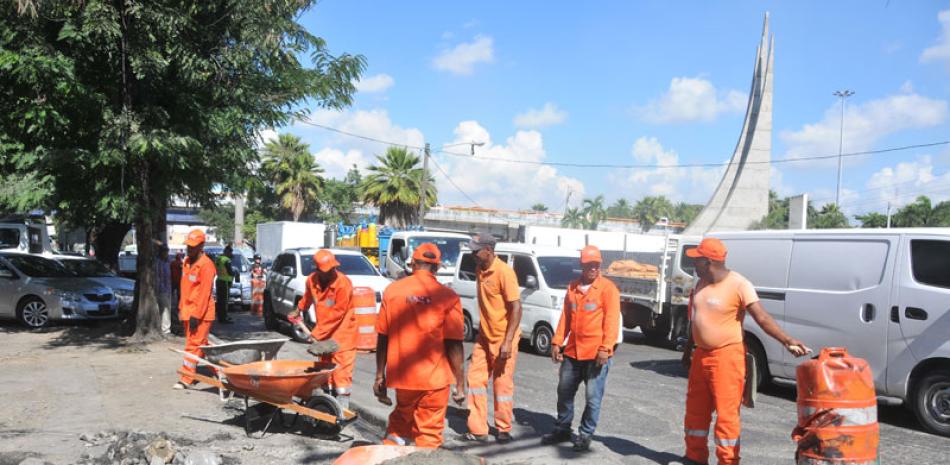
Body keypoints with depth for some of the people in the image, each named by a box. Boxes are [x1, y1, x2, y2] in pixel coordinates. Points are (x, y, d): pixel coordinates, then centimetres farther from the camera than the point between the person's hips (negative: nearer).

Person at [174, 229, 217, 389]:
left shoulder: (206, 265, -15)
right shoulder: (187, 262, 11)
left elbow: (204, 293, -19)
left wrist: (196, 316, -20)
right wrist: (182, 308, 15)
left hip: (200, 313, -8)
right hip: (188, 311, 8)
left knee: (193, 345, -5)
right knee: (201, 344, 14)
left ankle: (186, 379, 0)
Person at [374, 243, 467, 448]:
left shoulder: (392, 290, -2)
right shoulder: (448, 296, -9)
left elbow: (382, 337, 1)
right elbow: (454, 345, -10)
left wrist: (380, 375, 10)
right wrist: (460, 384, -2)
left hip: (401, 375, 3)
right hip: (434, 378, -3)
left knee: (400, 420, 25)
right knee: (430, 434, 9)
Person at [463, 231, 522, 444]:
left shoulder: (504, 272, -19)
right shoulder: (480, 270, 5)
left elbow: (516, 308, -20)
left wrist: (508, 341, -23)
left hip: (503, 338, -8)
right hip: (484, 335, 8)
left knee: (502, 383, 3)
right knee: (476, 378, 7)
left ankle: (504, 430, 20)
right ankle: (478, 430, 15)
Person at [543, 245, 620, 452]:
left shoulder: (608, 288, -6)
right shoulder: (572, 287, 11)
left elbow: (612, 320, -12)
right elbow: (565, 317, 14)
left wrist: (605, 348, -19)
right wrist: (557, 342, 8)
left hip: (596, 353, -5)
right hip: (572, 352, 6)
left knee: (593, 396, 1)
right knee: (564, 392, 14)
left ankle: (585, 434, 17)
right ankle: (562, 429, 30)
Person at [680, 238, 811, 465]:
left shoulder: (738, 285, -16)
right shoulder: (701, 283, 8)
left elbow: (762, 318, -22)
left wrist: (787, 340, -34)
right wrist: (688, 349, 23)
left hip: (726, 356, -8)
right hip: (701, 355, 8)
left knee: (726, 413, -5)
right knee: (695, 409, 15)